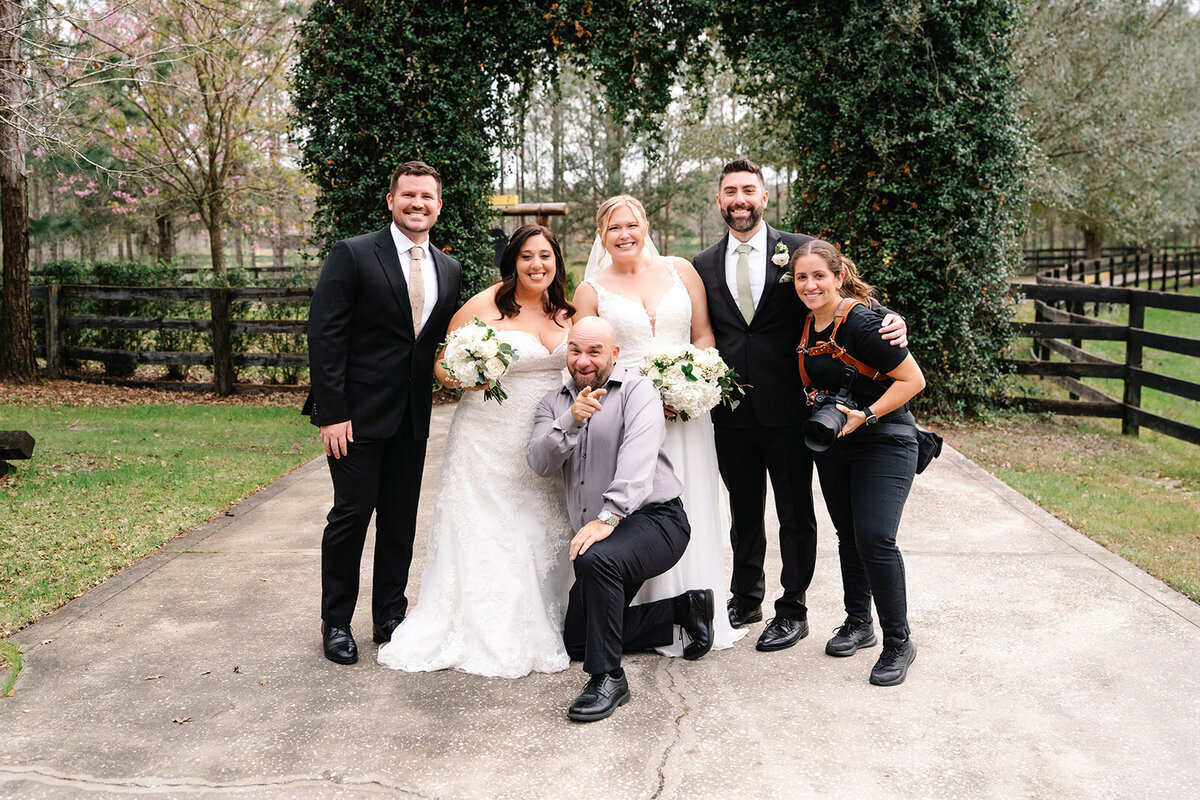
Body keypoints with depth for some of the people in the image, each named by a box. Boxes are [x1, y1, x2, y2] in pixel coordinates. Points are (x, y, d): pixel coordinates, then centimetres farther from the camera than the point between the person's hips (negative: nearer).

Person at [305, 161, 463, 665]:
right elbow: (324, 335, -11)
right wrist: (330, 414, -15)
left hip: (413, 416, 5)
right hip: (359, 413, -5)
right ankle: (335, 623, 16)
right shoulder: (352, 255, -7)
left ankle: (390, 617, 24)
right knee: (352, 514, 0)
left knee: (401, 519, 10)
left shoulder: (449, 270, 11)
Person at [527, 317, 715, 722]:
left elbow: (637, 459, -23)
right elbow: (540, 463, -6)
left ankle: (607, 677, -24)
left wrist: (608, 517, -36)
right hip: (596, 534, 8)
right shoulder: (554, 403, 10)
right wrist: (572, 422, -23)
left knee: (597, 559, -38)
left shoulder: (637, 391, -7)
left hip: (654, 519, -8)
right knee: (577, 639, 8)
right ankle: (684, 609, 20)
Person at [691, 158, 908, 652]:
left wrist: (890, 324, -22)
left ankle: (792, 611, 22)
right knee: (743, 512, 17)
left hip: (786, 408, -3)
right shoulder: (704, 266, 8)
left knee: (796, 514, 8)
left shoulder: (799, 250, -1)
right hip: (731, 412, 3)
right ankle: (746, 598, 34)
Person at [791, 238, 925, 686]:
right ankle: (858, 623, 30)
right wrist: (819, 416, 3)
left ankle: (898, 642, -2)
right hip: (831, 447, 7)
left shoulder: (861, 322, -20)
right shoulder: (808, 325, 2)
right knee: (848, 535, 14)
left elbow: (912, 380, -17)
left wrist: (865, 416, -23)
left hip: (884, 443, -7)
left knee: (875, 537, -15)